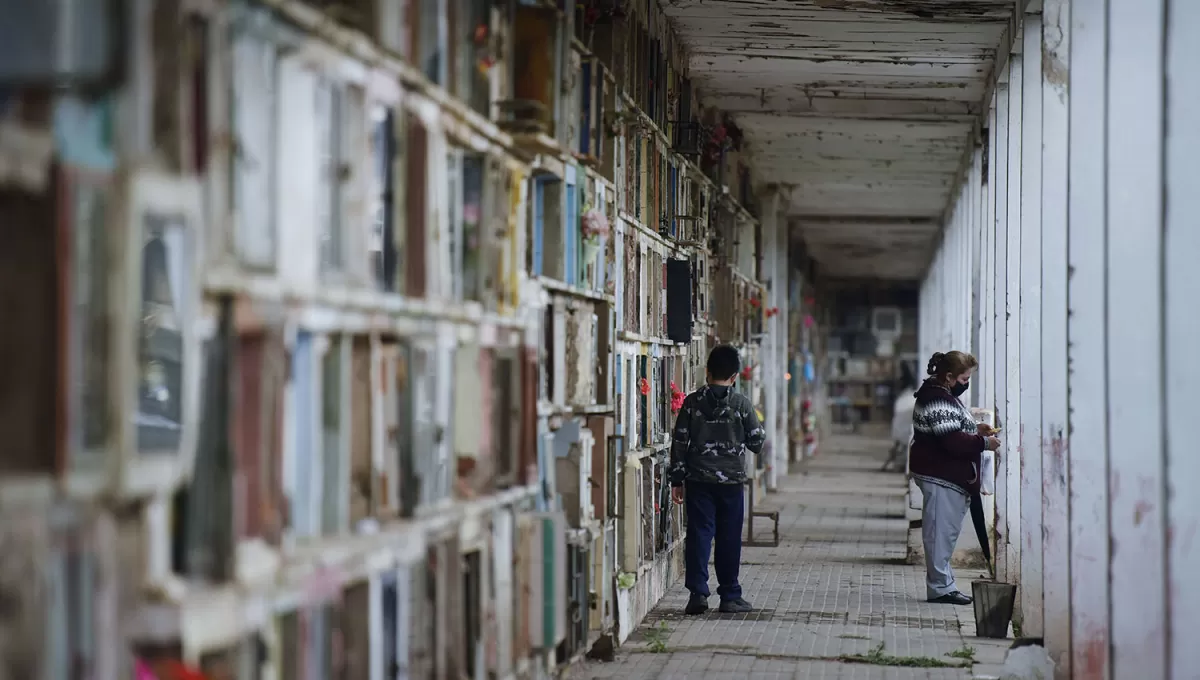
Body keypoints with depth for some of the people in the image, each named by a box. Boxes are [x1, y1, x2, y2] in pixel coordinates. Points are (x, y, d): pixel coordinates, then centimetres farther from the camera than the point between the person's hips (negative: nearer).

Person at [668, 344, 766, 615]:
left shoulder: (692, 402, 0)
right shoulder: (742, 404, -4)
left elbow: (679, 442, 1)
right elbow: (756, 443, 1)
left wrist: (677, 479, 7)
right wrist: (761, 431, 24)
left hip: (698, 481, 1)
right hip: (731, 481, -1)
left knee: (698, 534, 2)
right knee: (729, 539, 6)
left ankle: (698, 592, -7)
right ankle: (730, 596, 11)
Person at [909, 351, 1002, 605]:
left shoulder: (943, 396, 17)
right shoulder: (938, 401, -18)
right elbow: (952, 441, -24)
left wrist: (974, 430, 13)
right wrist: (983, 442, -14)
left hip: (948, 476, 11)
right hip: (940, 477, -11)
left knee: (944, 532, 13)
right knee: (941, 531, -7)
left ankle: (941, 585, 17)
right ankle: (941, 587, -3)